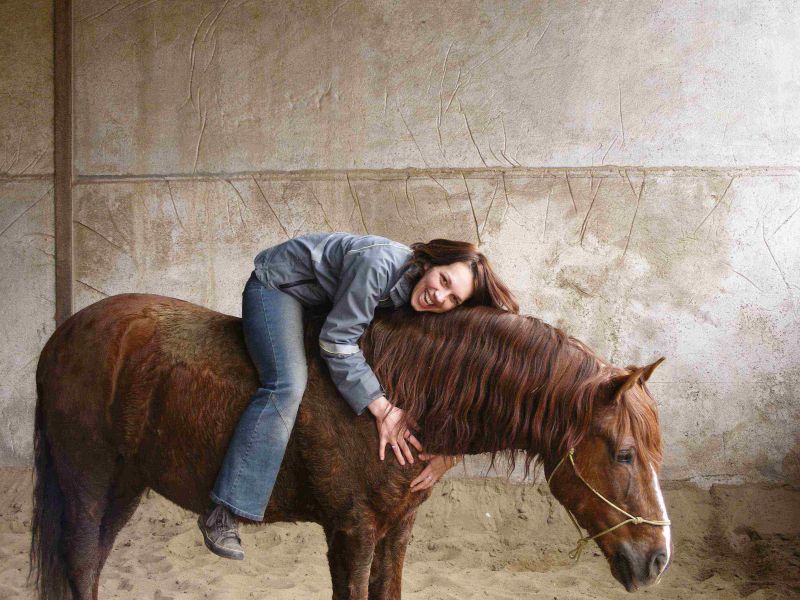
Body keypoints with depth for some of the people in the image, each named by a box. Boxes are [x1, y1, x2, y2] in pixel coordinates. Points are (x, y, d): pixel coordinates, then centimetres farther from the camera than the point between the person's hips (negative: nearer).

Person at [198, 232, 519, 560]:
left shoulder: (420, 309, -13)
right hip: (277, 285, -8)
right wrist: (381, 409, -33)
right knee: (288, 385, -29)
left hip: (323, 300, 8)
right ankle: (220, 514, -28)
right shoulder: (379, 263, -36)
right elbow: (337, 340, -32)